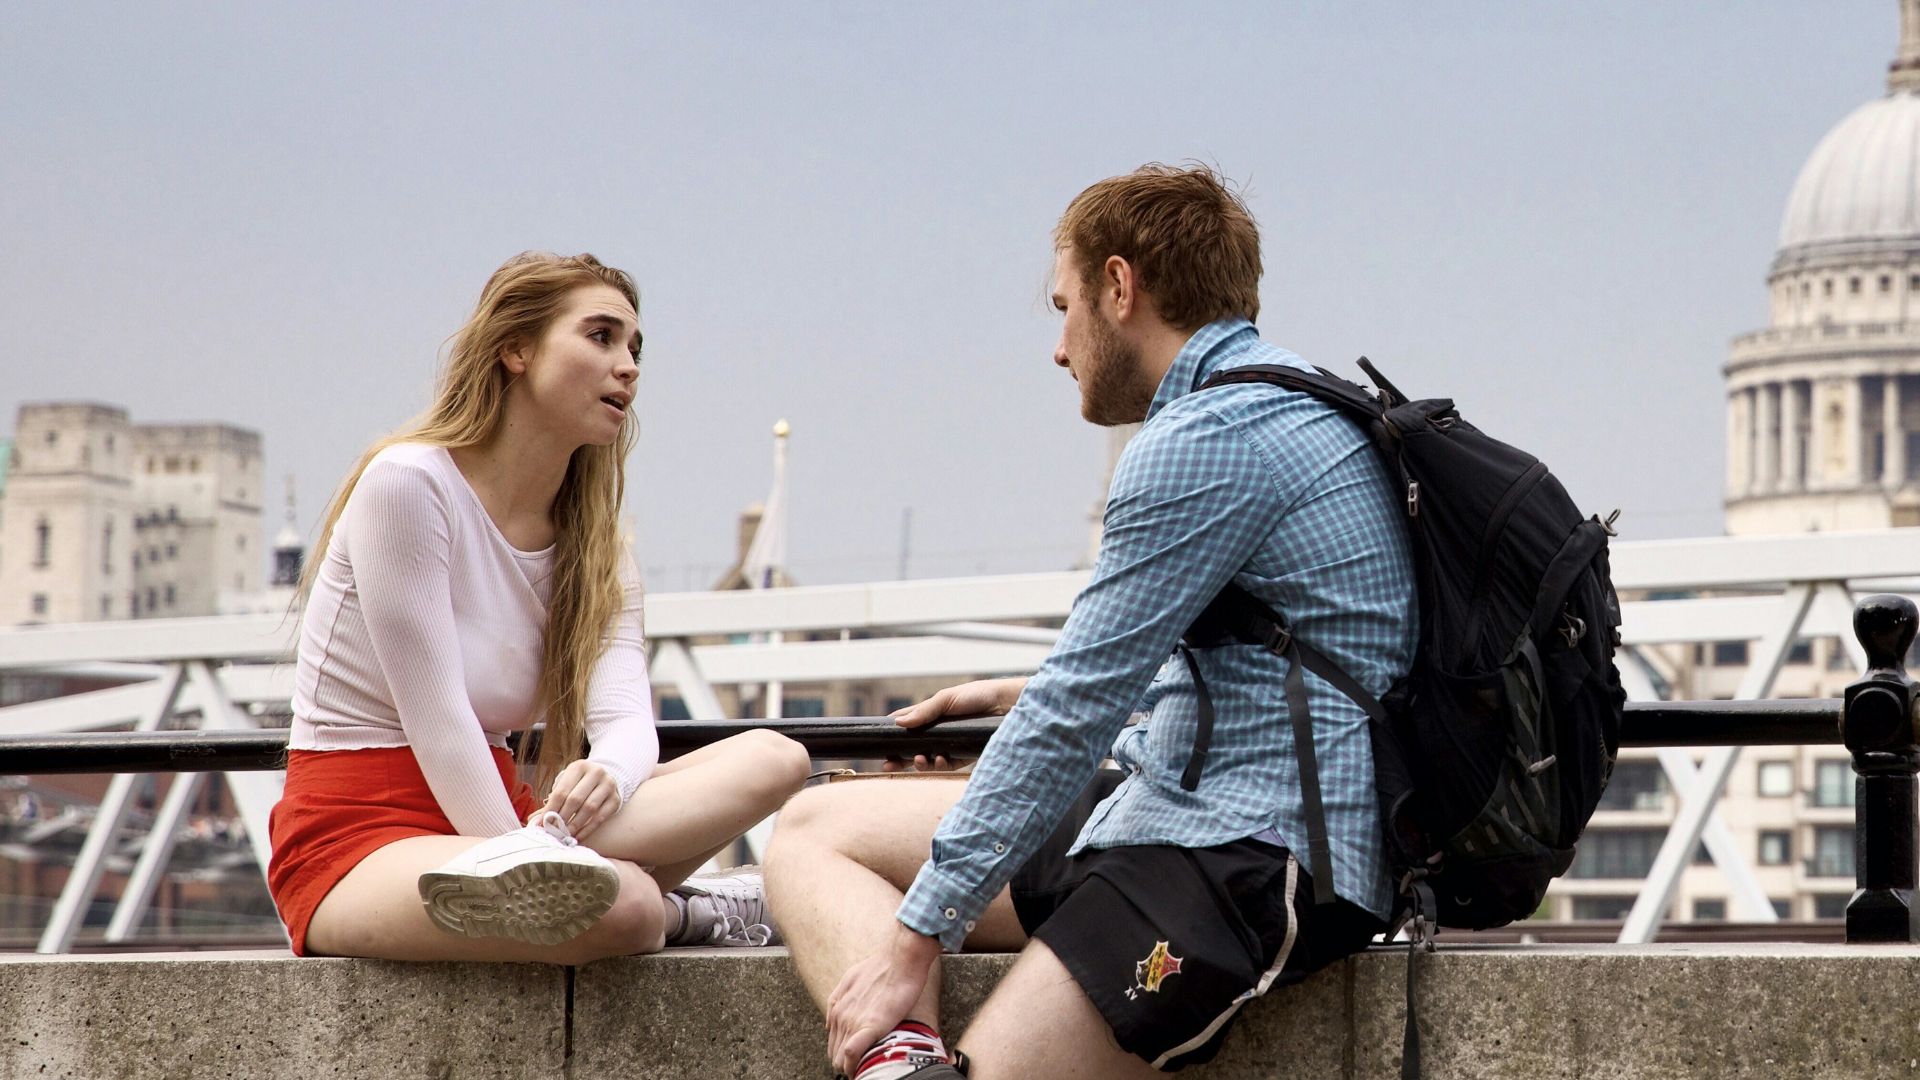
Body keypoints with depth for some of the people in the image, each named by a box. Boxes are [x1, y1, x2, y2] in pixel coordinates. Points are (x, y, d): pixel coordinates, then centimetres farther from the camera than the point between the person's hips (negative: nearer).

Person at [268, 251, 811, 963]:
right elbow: (435, 722, -17)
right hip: (355, 844, -8)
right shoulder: (407, 481, -11)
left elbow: (627, 721, -8)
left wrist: (603, 776, -31)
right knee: (619, 906, -39)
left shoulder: (595, 547, 11)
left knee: (772, 760, -14)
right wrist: (521, 861, -23)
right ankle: (684, 911, -9)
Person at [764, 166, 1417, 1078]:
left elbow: (1080, 710, -16)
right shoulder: (1281, 404, 19)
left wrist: (916, 935, -13)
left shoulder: (1207, 439, -14)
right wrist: (1035, 698, 36)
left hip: (1253, 861, -11)